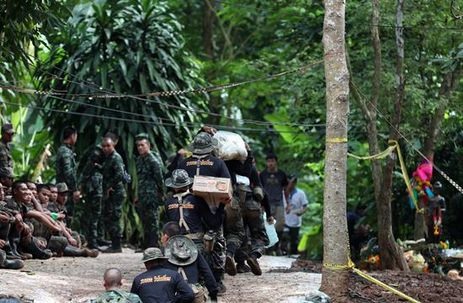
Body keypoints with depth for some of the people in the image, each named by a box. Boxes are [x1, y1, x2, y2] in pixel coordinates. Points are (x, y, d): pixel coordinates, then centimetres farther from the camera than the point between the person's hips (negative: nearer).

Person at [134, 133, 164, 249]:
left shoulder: (153, 161, -11)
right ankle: (146, 246, 20)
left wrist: (159, 195, -8)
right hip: (141, 199, 8)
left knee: (152, 223, -6)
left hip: (151, 197, -8)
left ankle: (153, 246, -3)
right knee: (145, 223, 13)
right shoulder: (139, 160, 14)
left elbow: (159, 180, -10)